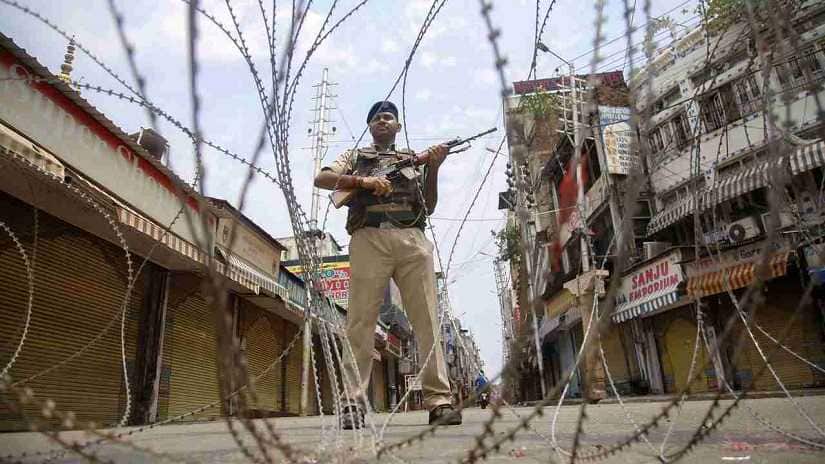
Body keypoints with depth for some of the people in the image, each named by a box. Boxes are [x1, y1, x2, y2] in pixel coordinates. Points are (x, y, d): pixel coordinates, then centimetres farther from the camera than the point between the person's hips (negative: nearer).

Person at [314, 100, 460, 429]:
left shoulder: (413, 159, 26)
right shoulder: (355, 156, 23)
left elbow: (428, 207, 18)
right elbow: (321, 179, 6)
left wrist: (433, 169, 4)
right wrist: (363, 181, -8)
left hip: (412, 240, 2)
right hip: (369, 239, -1)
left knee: (427, 320, -5)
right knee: (361, 321, -6)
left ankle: (438, 400, -3)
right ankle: (353, 403, -3)